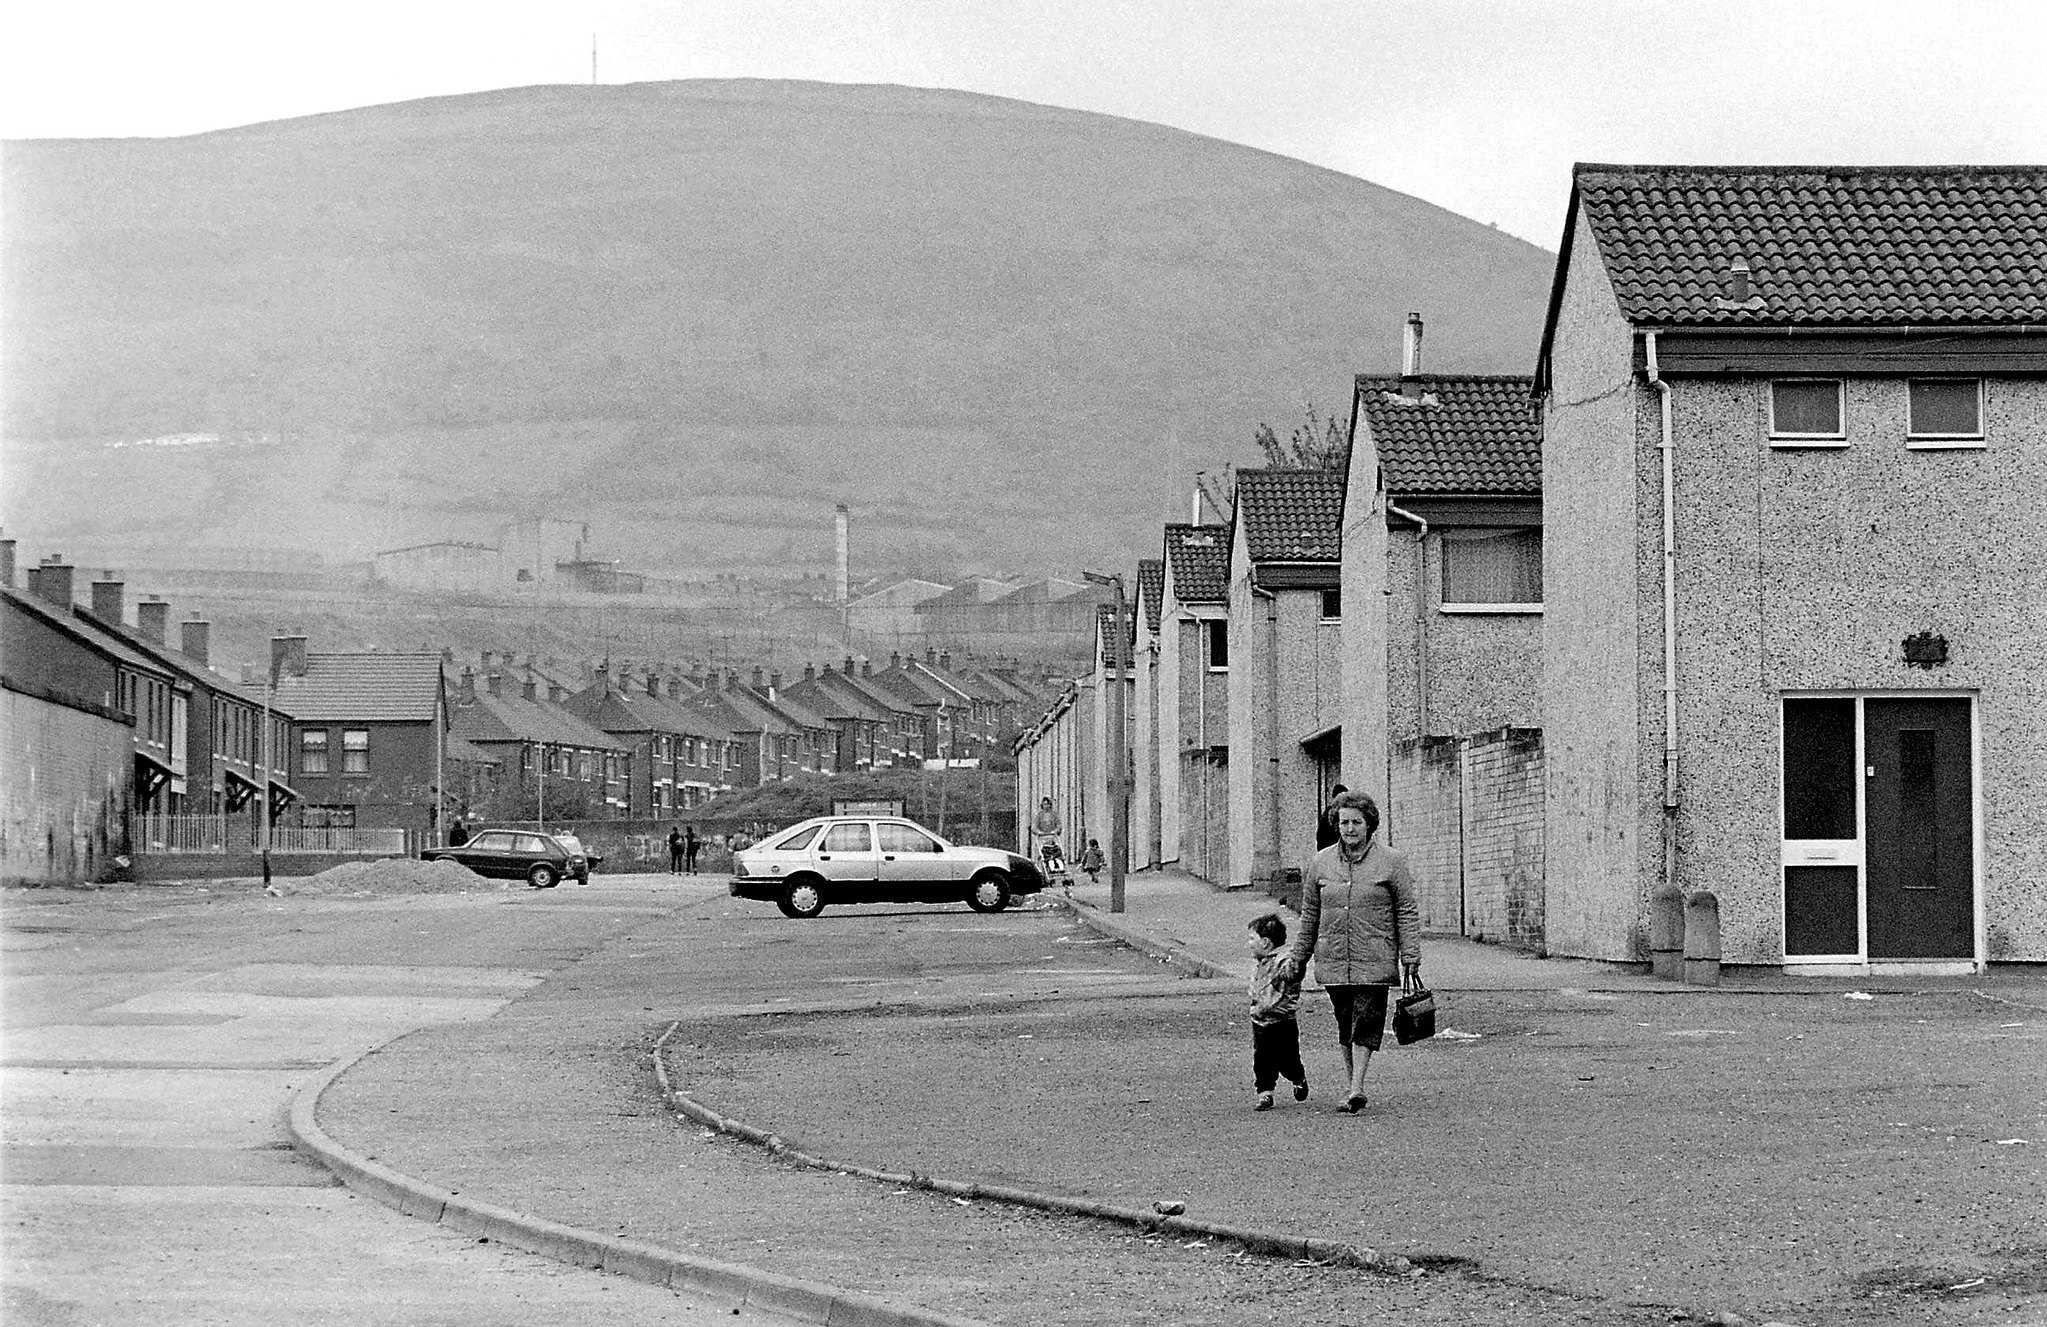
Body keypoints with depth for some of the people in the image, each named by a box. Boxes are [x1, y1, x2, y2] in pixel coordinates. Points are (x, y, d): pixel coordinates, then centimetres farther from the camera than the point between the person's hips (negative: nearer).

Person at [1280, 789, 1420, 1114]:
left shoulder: (1390, 862, 1)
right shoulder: (1322, 862, 9)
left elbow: (1408, 913, 2)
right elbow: (1310, 914, 16)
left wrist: (1410, 959, -4)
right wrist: (1297, 957, 16)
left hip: (1374, 962, -3)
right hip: (1333, 961, 3)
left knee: (1366, 1023, -11)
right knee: (1345, 1026, 8)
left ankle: (1357, 1088, -13)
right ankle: (1353, 1085, 16)